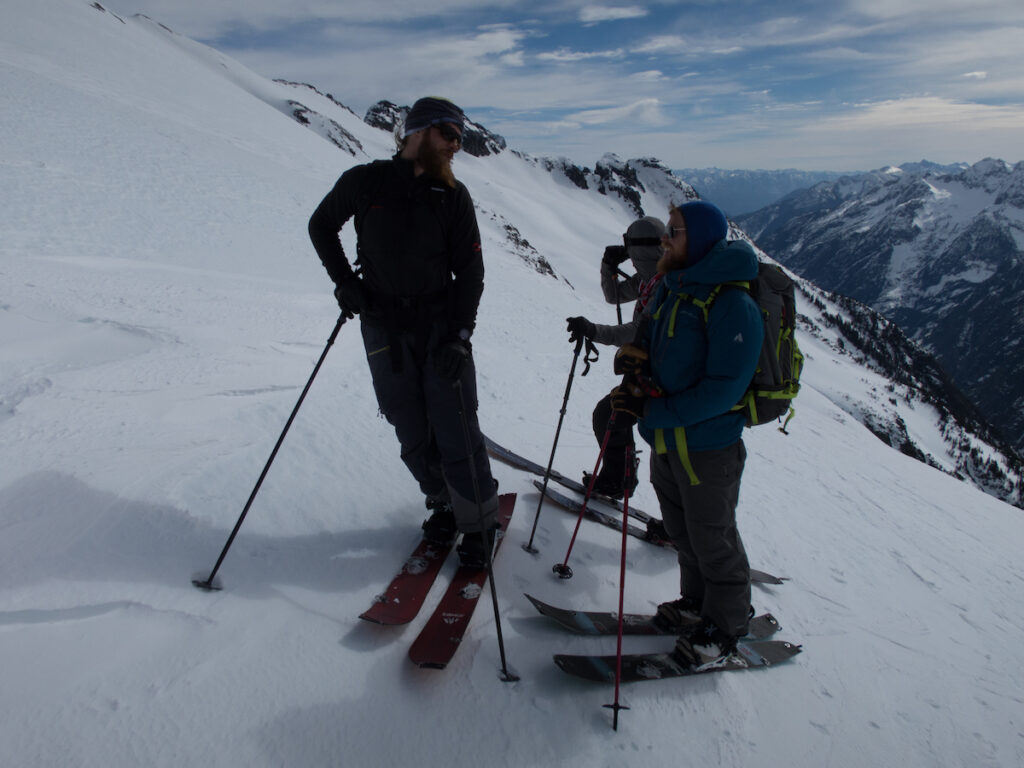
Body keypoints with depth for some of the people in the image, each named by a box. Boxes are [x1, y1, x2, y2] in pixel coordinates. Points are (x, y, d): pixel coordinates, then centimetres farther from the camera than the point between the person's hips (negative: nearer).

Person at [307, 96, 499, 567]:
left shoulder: (454, 196, 1)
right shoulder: (364, 182, 1)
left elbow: (469, 270, 0)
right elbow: (321, 226, 16)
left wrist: (459, 335, -11)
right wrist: (343, 280, 3)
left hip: (440, 321, -1)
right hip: (383, 324, 1)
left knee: (455, 428, -4)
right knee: (412, 432, 5)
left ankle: (478, 521, 12)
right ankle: (443, 504, 27)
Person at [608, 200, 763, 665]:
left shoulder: (732, 304, -22)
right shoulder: (668, 288, 5)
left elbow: (723, 390, -26)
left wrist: (654, 410, -26)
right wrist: (634, 356, -5)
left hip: (707, 445, -8)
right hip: (666, 439, 8)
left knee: (712, 540, 10)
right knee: (681, 531, 23)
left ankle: (726, 626, 32)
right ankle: (697, 601, 45)